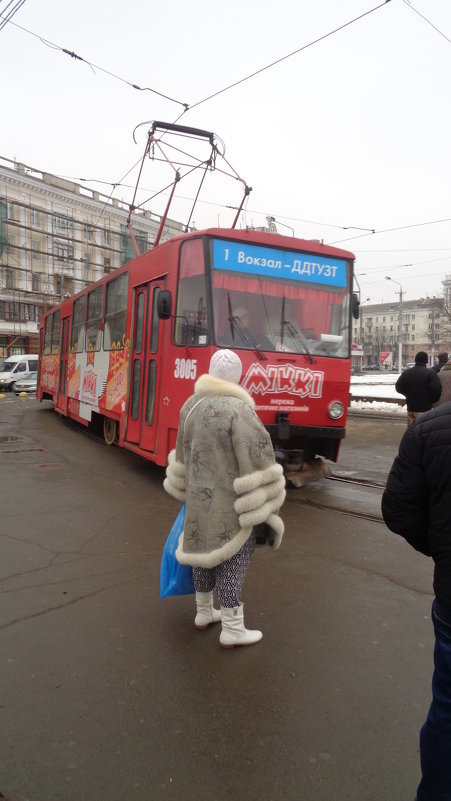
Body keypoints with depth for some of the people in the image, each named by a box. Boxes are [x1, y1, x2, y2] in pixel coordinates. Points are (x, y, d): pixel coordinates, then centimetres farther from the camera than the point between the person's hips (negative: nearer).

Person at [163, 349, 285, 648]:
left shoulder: (191, 405, 2)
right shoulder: (238, 409, -21)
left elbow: (183, 456, 13)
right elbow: (258, 463, -21)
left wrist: (187, 489, 27)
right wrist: (267, 512, -12)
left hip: (201, 497, 7)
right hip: (232, 505, -7)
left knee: (206, 550, 20)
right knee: (232, 559, 3)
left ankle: (204, 612, 37)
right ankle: (232, 628, 14)